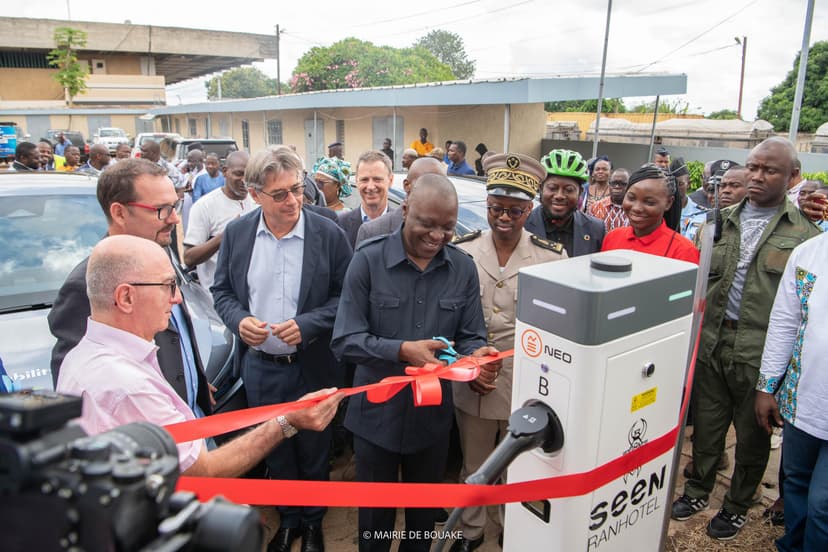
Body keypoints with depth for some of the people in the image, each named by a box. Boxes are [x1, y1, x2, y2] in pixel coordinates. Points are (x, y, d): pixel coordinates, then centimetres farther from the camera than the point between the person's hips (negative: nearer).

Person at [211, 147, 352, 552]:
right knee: (275, 451, 21)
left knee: (313, 451, 17)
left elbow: (345, 296, -8)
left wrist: (306, 324, -21)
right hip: (259, 366, 3)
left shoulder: (328, 234, -13)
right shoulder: (236, 233, -4)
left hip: (312, 367, -2)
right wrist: (238, 320, -15)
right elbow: (222, 291, 5)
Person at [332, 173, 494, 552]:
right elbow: (344, 341, -16)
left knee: (425, 512, 24)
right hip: (377, 413, -2)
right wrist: (402, 350, -30)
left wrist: (477, 354, -23)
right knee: (375, 515, 19)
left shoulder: (463, 268, -3)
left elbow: (470, 336, 0)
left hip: (433, 414, 3)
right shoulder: (368, 260, -12)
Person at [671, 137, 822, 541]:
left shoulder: (804, 233, -5)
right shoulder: (722, 221, 7)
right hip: (713, 342, 3)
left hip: (762, 353, -3)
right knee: (706, 424, 16)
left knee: (752, 435, 13)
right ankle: (698, 490, 37)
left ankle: (737, 505, 35)